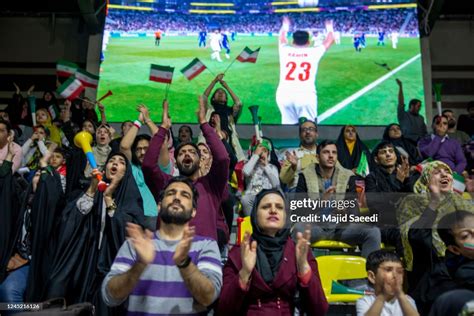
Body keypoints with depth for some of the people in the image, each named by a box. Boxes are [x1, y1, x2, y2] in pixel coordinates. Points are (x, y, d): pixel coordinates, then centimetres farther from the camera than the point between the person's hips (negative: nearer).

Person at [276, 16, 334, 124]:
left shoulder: (285, 51, 14)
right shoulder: (314, 52, 11)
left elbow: (282, 38, 38)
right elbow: (330, 40, 30)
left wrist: (285, 26, 58)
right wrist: (329, 28, 50)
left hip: (283, 95, 2)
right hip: (306, 95, -2)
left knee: (288, 123, 10)